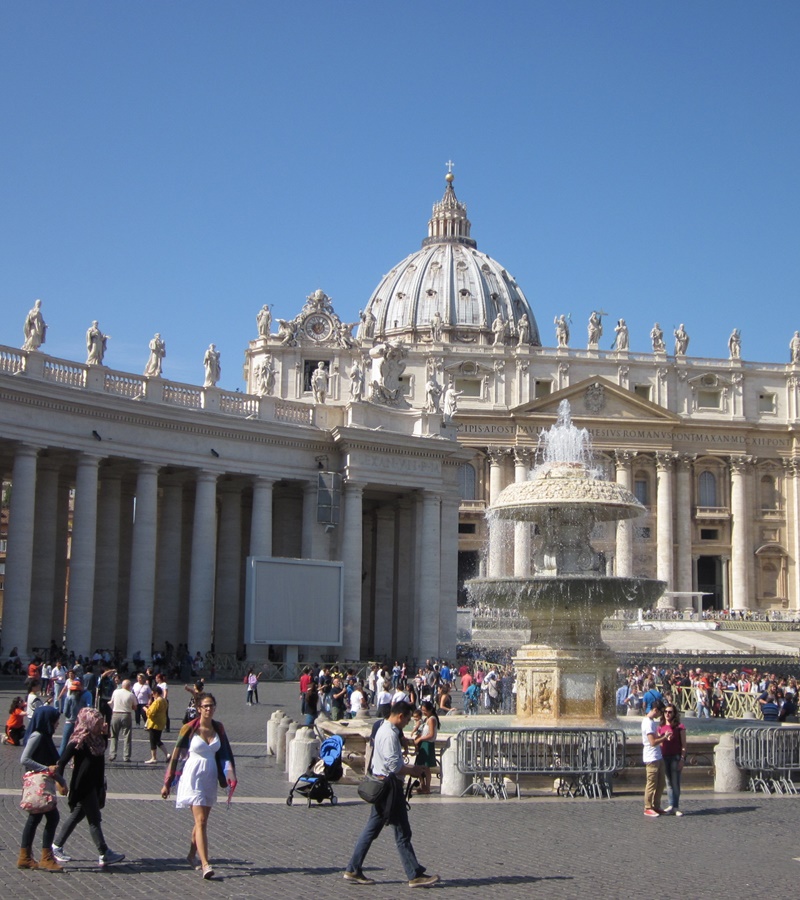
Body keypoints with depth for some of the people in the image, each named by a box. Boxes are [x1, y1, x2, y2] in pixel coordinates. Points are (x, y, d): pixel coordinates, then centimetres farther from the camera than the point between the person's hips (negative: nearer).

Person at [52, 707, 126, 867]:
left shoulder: (96, 739, 7)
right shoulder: (78, 742, -17)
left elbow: (103, 750, 25)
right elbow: (62, 762, -19)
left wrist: (105, 733, 11)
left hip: (95, 786, 9)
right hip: (83, 787, -9)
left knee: (76, 816, 15)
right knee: (94, 820, -4)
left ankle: (56, 847, 26)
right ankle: (104, 855, 0)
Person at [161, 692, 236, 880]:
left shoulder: (218, 728, 5)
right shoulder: (189, 729, -7)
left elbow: (225, 753, 13)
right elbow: (176, 755, -3)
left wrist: (230, 777, 2)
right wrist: (167, 783, 0)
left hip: (211, 778, 5)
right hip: (193, 777, -5)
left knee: (202, 819, 14)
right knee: (201, 820, -13)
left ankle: (192, 854, 34)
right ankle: (205, 864, -17)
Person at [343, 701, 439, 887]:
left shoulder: (384, 730, 15)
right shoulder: (390, 734, -17)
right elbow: (394, 765, -24)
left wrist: (410, 768, 13)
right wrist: (412, 771, -11)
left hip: (381, 784, 10)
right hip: (390, 786, -10)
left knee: (372, 829, 12)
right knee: (402, 832, -4)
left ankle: (353, 870, 14)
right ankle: (415, 875, 2)